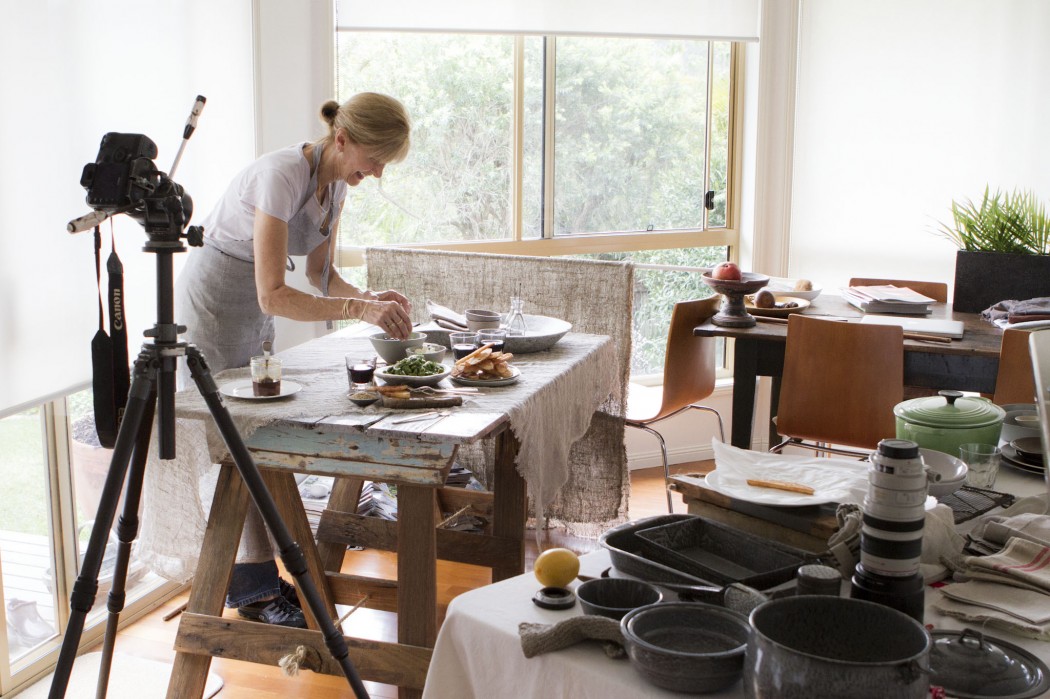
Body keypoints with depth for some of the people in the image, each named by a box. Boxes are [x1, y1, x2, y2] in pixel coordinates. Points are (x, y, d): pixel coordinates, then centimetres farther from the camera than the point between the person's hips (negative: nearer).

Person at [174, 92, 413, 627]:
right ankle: (258, 591, 5)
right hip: (209, 308, -8)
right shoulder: (283, 175, -30)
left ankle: (242, 578, 18)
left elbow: (320, 273, 5)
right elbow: (275, 295, -33)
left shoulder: (337, 180, -3)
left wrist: (370, 297, -13)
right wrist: (360, 309, -38)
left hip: (254, 315, 8)